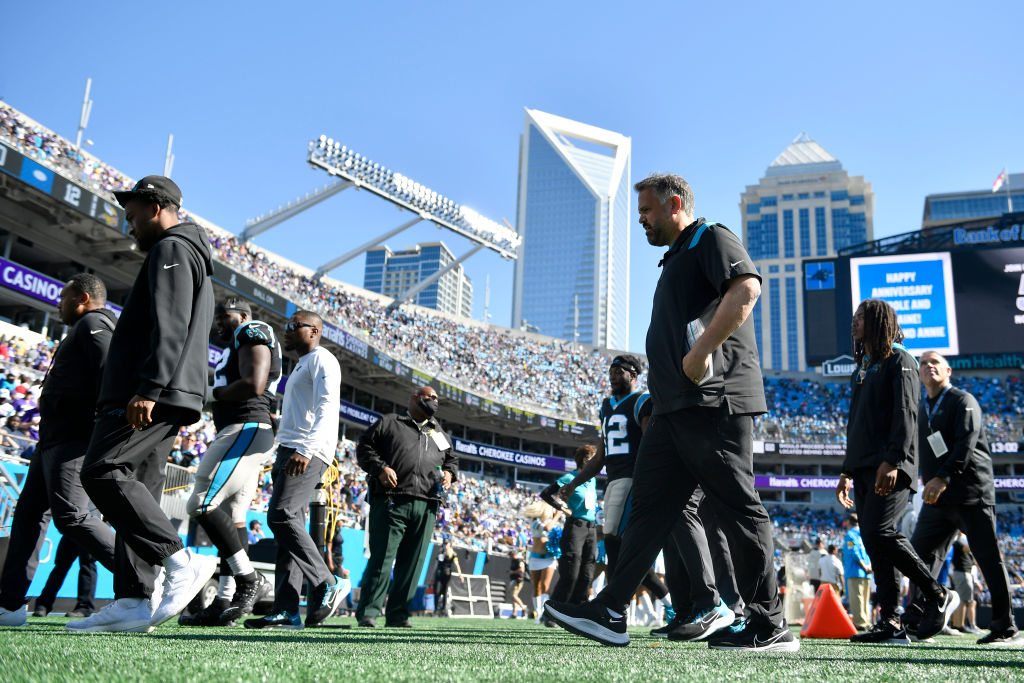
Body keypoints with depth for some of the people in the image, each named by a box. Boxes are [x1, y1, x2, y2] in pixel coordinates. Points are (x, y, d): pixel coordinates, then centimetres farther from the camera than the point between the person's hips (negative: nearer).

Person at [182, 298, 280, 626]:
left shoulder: (252, 335, -3)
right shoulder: (236, 347, 27)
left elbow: (253, 386, -18)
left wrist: (207, 393, -9)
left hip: (245, 430, -10)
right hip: (242, 432, 10)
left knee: (202, 505, -15)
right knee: (232, 518, 5)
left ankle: (250, 579, -12)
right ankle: (225, 600, 5)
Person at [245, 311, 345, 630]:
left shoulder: (321, 359, -2)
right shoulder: (301, 365, 29)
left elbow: (327, 408, -16)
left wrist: (306, 449, -28)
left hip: (308, 453, -10)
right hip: (289, 451, 10)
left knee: (281, 515, -20)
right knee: (289, 524, 2)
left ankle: (326, 585, -14)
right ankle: (287, 611, 0)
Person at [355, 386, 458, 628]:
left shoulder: (439, 433, 27)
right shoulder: (389, 423, 13)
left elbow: (452, 459, 34)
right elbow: (364, 447, 8)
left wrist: (449, 473, 11)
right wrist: (380, 467, -9)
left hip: (425, 507, 5)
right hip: (391, 501, -4)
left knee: (412, 562, 2)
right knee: (382, 558, -8)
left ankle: (398, 614, 9)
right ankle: (368, 611, -2)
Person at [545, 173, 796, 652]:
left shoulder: (711, 239, 0)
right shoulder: (676, 258, 29)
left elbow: (747, 288, -20)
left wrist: (701, 352, -24)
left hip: (714, 402, -10)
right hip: (676, 407, 10)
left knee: (739, 508, -6)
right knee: (649, 504, 6)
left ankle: (770, 627, 2)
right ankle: (610, 613, 7)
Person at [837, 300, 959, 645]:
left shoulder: (899, 361, 1)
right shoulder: (861, 370, 25)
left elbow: (905, 414, -12)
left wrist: (892, 461, -22)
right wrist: (847, 471, 21)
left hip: (891, 467, -8)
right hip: (864, 469, 8)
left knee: (878, 531, -21)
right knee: (873, 540, 1)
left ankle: (938, 595, -4)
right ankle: (890, 623, 1)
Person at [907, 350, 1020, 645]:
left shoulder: (963, 401, -4)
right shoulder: (923, 410, 18)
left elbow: (966, 444, -17)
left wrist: (943, 478, -25)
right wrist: (927, 479, 11)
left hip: (971, 494, -7)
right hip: (937, 499, 7)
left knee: (989, 559, -3)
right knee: (920, 555, 2)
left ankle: (1006, 629, 6)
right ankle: (918, 622, 7)